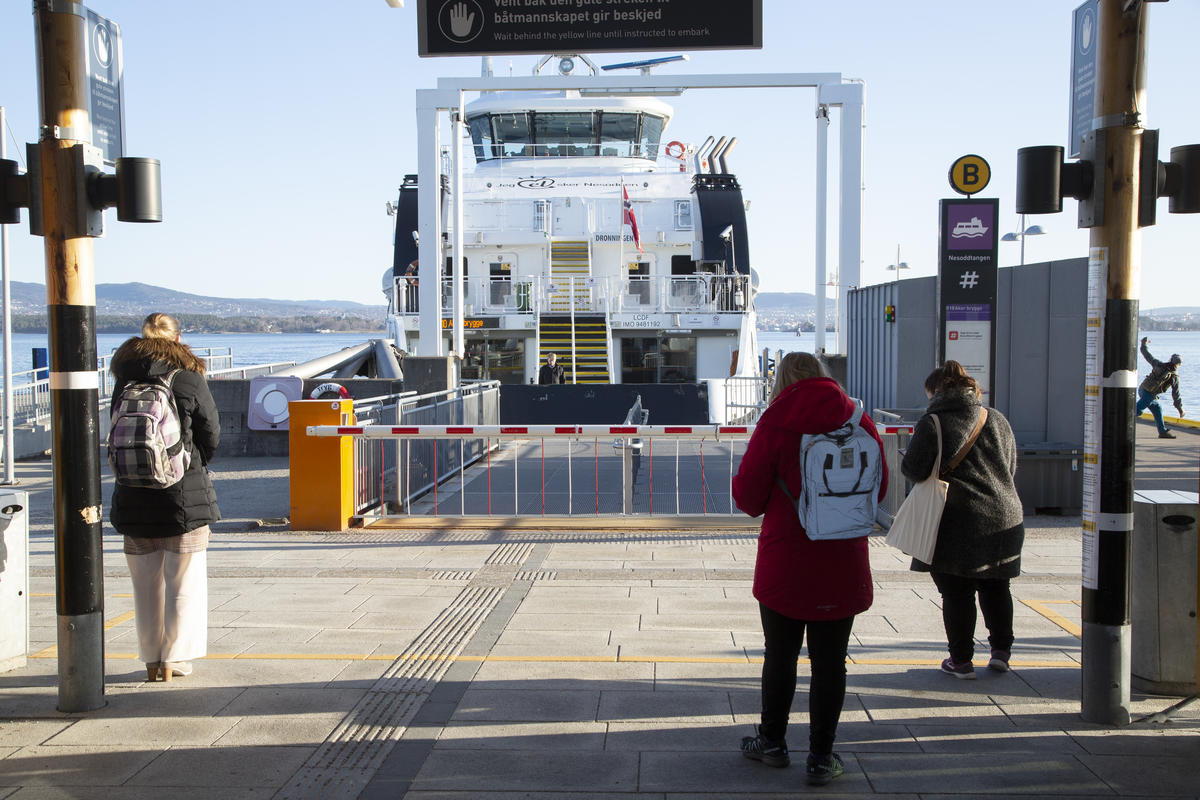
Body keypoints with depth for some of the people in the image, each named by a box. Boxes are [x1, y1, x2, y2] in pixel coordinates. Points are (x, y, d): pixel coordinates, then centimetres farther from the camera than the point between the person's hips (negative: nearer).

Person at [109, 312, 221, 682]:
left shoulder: (124, 378, 2)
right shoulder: (188, 377, -8)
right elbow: (211, 434, -2)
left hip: (133, 496, 4)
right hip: (184, 494, -3)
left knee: (146, 583, 13)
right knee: (184, 581, 6)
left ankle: (152, 661, 19)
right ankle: (174, 661, 6)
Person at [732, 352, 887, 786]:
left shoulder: (775, 424, -10)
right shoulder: (860, 423, -1)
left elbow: (748, 498, -8)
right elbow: (878, 489, 10)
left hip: (784, 566, -2)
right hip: (843, 566, 2)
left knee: (779, 655, 14)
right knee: (830, 661, 9)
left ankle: (772, 741, 29)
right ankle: (821, 757, 15)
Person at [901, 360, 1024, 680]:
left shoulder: (931, 424, -9)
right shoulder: (997, 420, 8)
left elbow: (914, 470, -13)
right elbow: (1011, 468, 15)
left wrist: (904, 459, 9)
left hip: (957, 521, -5)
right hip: (1004, 518, 5)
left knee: (956, 593, 5)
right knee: (995, 586, 20)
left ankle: (961, 660, 11)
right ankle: (1001, 650, 25)